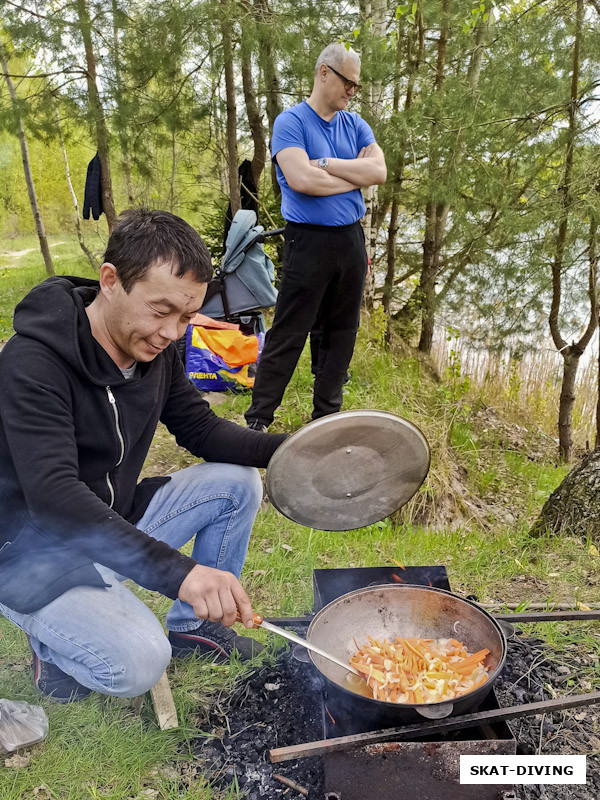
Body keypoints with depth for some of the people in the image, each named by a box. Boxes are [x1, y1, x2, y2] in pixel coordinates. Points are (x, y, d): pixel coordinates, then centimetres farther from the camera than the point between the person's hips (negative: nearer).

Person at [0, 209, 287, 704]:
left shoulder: (156, 351, -5)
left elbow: (202, 429, 3)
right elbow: (53, 496, -37)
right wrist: (177, 571, -46)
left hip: (118, 523, 7)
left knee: (237, 483, -4)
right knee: (137, 664, -27)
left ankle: (193, 627, 12)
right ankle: (55, 648, 7)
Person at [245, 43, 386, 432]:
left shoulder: (355, 125, 14)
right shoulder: (291, 122, -4)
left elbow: (379, 170, -2)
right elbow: (300, 179, -20)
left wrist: (325, 163, -12)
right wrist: (356, 176, -7)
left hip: (351, 239, 6)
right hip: (309, 241, -6)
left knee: (342, 332, 10)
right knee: (288, 334, -4)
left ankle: (327, 415, 23)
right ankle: (258, 421, 6)